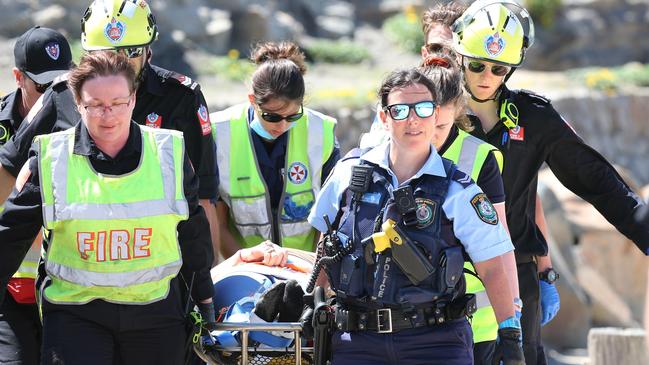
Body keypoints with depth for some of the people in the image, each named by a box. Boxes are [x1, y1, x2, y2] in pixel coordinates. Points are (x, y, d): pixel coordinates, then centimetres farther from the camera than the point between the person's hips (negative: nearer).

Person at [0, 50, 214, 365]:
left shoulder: (169, 153, 2)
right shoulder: (49, 158, -4)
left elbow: (192, 233, 14)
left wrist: (204, 298, 19)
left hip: (155, 310, 2)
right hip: (74, 312, -2)